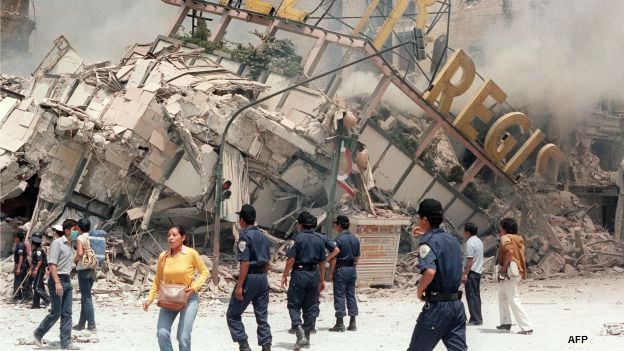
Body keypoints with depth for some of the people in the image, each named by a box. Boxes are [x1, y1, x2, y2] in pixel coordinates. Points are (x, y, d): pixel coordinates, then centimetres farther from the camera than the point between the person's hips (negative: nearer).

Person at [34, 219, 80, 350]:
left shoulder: (70, 244, 12)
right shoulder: (57, 243, -12)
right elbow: (52, 263, -18)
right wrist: (57, 282, -25)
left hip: (67, 280, 8)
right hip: (57, 280, -8)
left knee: (67, 313, 4)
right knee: (56, 313, -3)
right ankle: (38, 333, 16)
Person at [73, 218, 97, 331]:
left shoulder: (80, 238, -9)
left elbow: (80, 253, -22)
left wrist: (75, 260, -4)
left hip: (83, 269, -7)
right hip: (93, 269, 7)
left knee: (87, 297, -4)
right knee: (85, 297, 16)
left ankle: (91, 325, -6)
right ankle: (82, 323, 21)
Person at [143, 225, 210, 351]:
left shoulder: (191, 253, -11)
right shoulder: (163, 256, -2)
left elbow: (204, 272, -1)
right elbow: (158, 280, 8)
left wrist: (195, 287, -15)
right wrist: (150, 298, -1)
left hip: (189, 298, -3)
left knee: (183, 336, -9)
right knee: (162, 333, -11)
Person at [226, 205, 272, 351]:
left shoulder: (245, 236, -12)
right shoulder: (263, 237, 13)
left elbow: (245, 263, -18)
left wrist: (239, 286, -18)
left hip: (249, 278, -7)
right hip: (262, 278, 7)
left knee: (233, 314, 3)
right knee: (262, 317, 9)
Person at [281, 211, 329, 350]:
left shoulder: (298, 238, -9)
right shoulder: (320, 239, 7)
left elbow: (291, 259, -13)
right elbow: (322, 262, 10)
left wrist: (284, 275, -4)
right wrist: (322, 280, 17)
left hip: (299, 273, -5)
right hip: (314, 275, 5)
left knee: (294, 306, 0)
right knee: (309, 307, 12)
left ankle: (300, 333, -19)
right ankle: (306, 338, 16)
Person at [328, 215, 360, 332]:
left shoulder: (338, 239, -13)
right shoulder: (355, 239, 9)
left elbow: (334, 258, -14)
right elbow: (357, 257, 14)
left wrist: (331, 273, -9)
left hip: (341, 270, -7)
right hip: (352, 270, 7)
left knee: (339, 296, -2)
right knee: (351, 295, 9)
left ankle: (340, 323, -3)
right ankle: (352, 323, 10)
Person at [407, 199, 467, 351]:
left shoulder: (428, 241, -12)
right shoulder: (452, 240, 13)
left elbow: (430, 271, -27)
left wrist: (420, 290, -11)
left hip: (436, 305, -7)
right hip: (456, 304, 7)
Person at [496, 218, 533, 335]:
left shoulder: (505, 238, -9)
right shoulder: (518, 239, 16)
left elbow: (510, 251, -27)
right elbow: (520, 255, 13)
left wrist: (504, 267, -18)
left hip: (509, 271, -10)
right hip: (518, 271, 10)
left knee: (514, 300, -9)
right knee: (502, 294, 26)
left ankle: (527, 327, -14)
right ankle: (506, 322, 31)